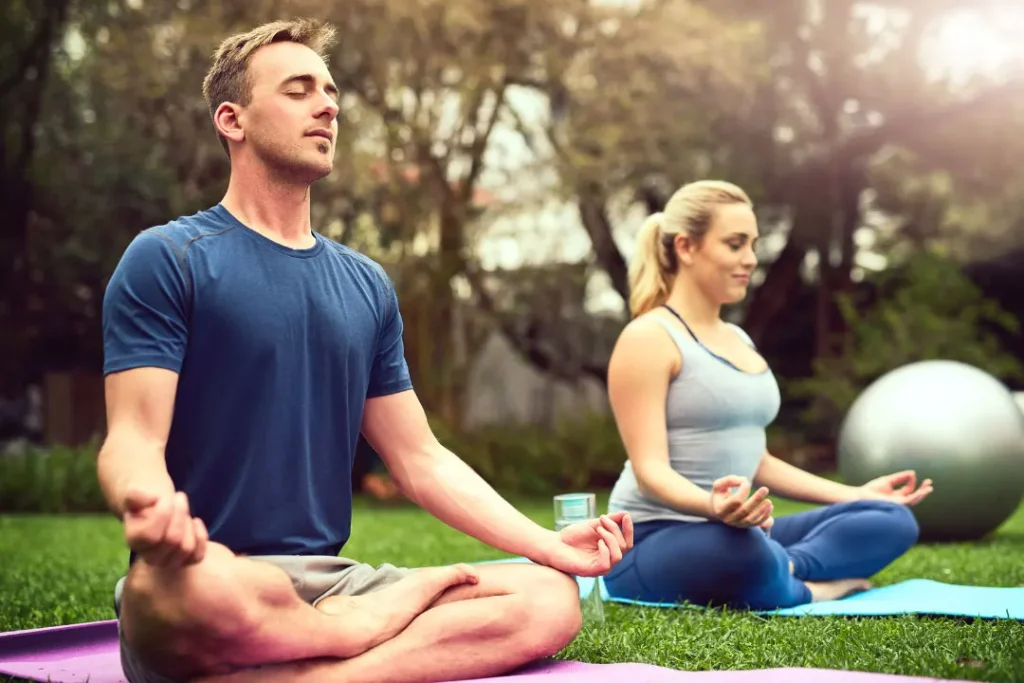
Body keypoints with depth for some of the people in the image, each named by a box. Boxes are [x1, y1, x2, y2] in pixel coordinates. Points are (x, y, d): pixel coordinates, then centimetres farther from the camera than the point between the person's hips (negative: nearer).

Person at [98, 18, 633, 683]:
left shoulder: (366, 285, 15)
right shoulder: (166, 259, -2)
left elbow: (421, 458, 15)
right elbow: (134, 436, -11)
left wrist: (550, 544, 4)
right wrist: (148, 506, -36)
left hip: (331, 580, 6)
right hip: (215, 576, -6)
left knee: (551, 597, -14)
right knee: (192, 590, -42)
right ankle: (387, 618, -14)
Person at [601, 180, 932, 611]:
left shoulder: (739, 340, 17)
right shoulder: (648, 339, -9)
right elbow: (651, 468, -18)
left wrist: (856, 494, 18)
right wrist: (712, 505, -39)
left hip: (737, 532, 8)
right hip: (652, 539, -8)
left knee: (893, 521, -5)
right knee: (742, 551, -42)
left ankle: (785, 568, -24)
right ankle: (809, 589, -14)